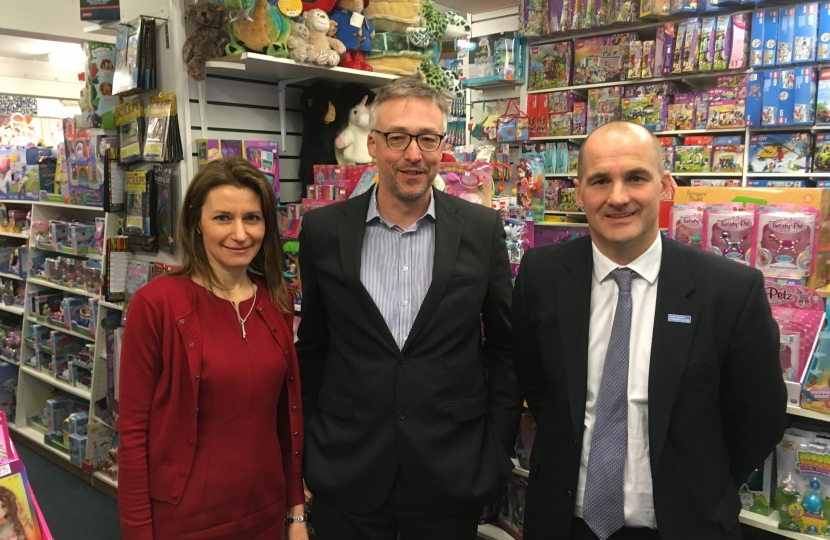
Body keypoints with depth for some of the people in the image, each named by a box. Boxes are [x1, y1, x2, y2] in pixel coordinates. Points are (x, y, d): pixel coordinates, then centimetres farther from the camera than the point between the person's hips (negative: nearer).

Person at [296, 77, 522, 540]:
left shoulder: (483, 230, -5)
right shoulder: (323, 230, -4)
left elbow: (505, 347, 2)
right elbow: (312, 348, 5)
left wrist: (498, 450, 1)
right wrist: (310, 450, 6)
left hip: (451, 475, 0)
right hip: (346, 472, 1)